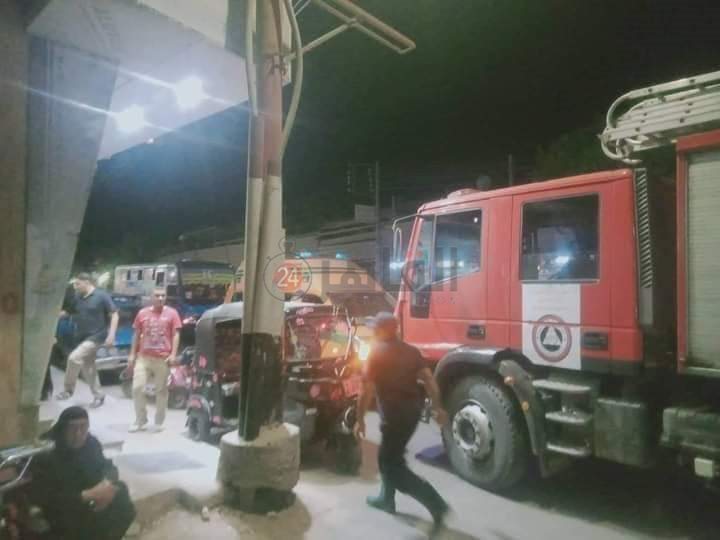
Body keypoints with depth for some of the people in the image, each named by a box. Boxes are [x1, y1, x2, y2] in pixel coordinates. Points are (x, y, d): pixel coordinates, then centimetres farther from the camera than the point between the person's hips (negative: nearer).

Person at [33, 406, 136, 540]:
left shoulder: (91, 443, -5)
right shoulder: (47, 455, -18)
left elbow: (108, 466, 6)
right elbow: (46, 499, -20)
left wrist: (106, 483, -17)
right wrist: (87, 495, -28)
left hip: (91, 503, 6)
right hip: (63, 510, -5)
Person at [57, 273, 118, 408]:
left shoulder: (102, 296, -11)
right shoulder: (77, 298, 7)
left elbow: (114, 315, -11)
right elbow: (66, 312, 17)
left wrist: (111, 335, -18)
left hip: (96, 336, -7)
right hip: (82, 338, 8)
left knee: (74, 358, -20)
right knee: (88, 367, 11)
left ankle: (68, 389, -1)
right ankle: (98, 396, 23)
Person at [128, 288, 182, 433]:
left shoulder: (172, 313, 1)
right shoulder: (142, 313, 8)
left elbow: (176, 335, 0)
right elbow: (136, 335, 13)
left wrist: (173, 354, -9)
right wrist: (132, 354, 8)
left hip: (162, 358, -2)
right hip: (143, 357, 2)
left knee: (161, 390, 6)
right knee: (137, 388, -1)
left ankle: (159, 422, 19)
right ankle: (140, 421, 17)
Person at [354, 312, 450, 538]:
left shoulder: (377, 354, -11)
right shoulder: (411, 351, 7)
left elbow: (367, 391, -14)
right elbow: (429, 379, 2)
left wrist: (360, 419, -7)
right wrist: (437, 407, 6)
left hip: (395, 414, -8)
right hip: (413, 409, 8)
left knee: (394, 466, 0)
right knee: (388, 456, 24)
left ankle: (436, 504, -8)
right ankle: (386, 498, 37)